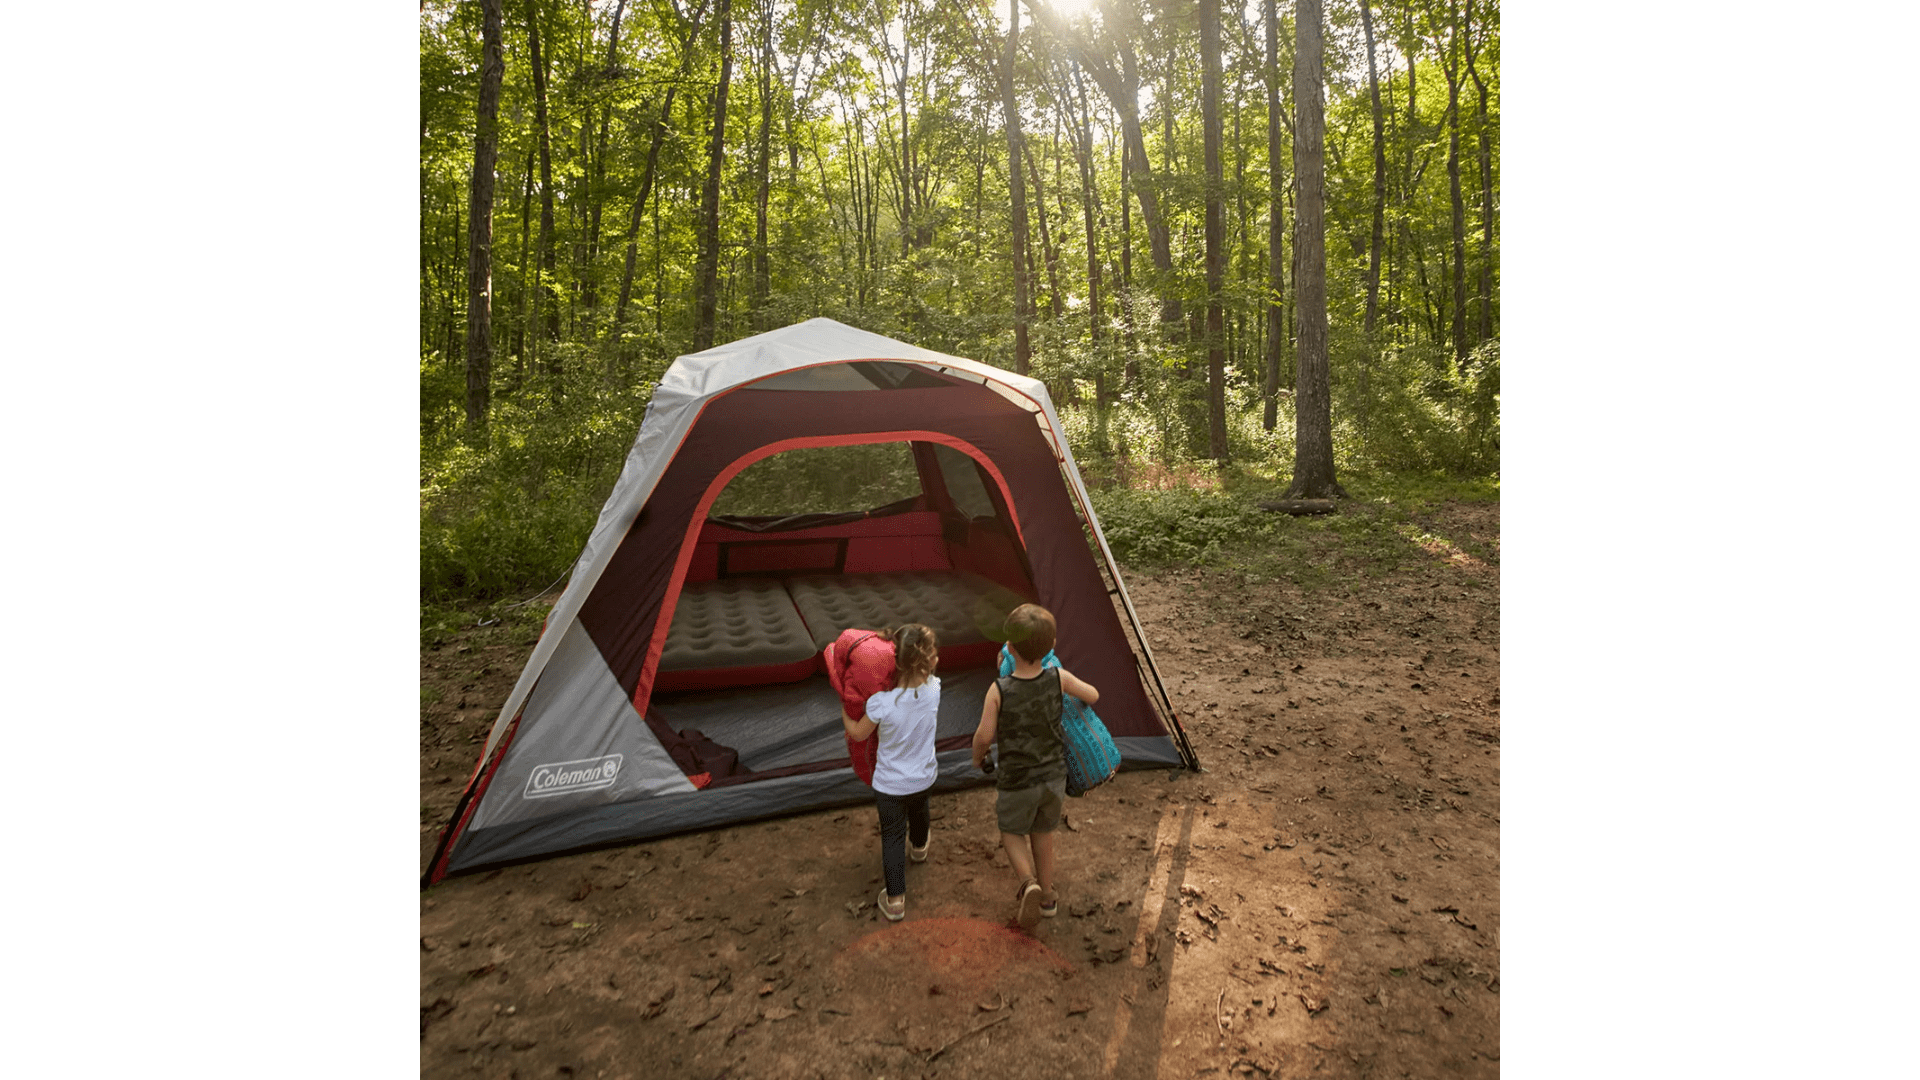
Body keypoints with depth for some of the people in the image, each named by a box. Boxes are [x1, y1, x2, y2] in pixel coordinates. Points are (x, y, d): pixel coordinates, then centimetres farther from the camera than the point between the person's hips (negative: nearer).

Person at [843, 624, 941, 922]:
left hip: (890, 784, -4)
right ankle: (919, 846, 64)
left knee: (892, 836, 15)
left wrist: (844, 712, 3)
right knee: (918, 811, 34)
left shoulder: (881, 703, -32)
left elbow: (858, 733, -13)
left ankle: (895, 900, 23)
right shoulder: (933, 688, -24)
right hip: (924, 777, 4)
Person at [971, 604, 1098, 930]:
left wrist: (977, 757, 6)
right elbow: (1092, 696, 1)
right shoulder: (1058, 678, -16)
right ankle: (1047, 896, 38)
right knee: (1042, 833, 25)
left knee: (1011, 832, 22)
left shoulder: (999, 690, -24)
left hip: (1017, 782, -3)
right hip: (1054, 776, 3)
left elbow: (984, 735, -15)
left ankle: (1029, 883, -1)